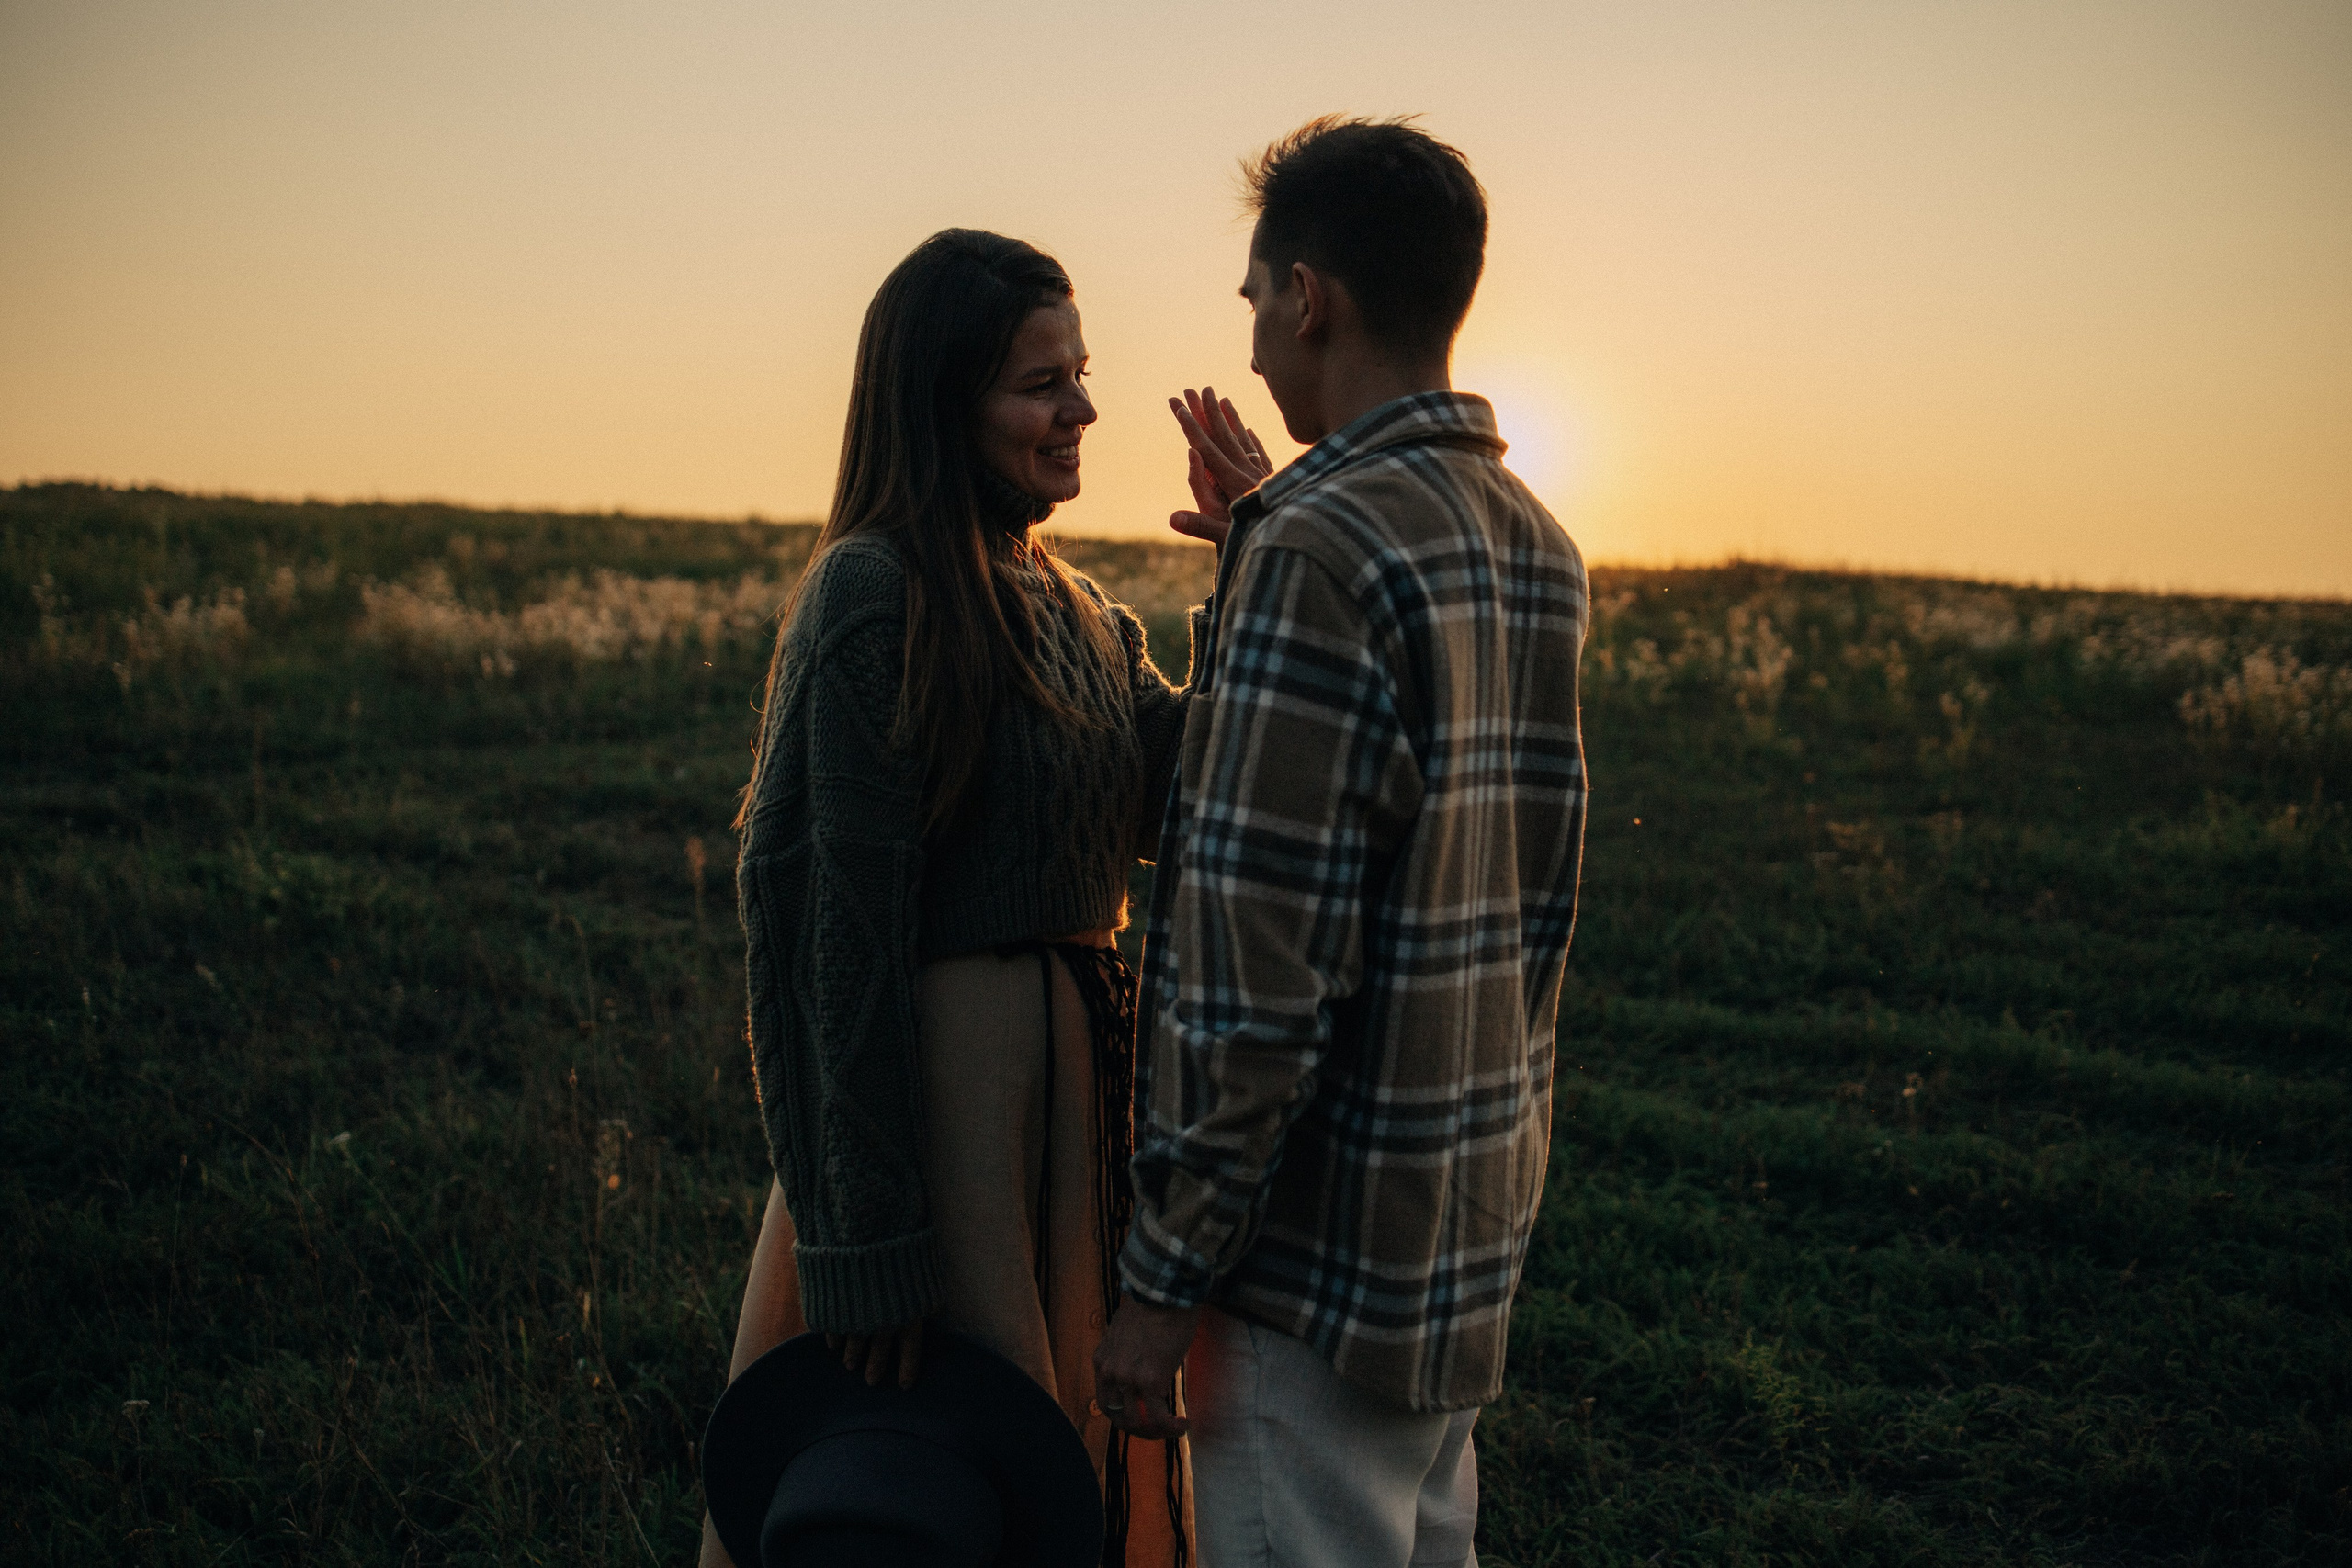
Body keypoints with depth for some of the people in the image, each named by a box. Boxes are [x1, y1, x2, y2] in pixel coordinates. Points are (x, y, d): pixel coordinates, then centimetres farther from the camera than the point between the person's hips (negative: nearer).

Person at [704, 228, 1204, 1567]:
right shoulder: (873, 594, -15)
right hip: (943, 1074, -8)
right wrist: (868, 1245, -19)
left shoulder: (1075, 608, 11)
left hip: (1076, 1077, 8)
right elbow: (840, 922, -18)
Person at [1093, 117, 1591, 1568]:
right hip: (1484, 1201, 9)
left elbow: (1257, 970, -24)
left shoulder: (1320, 552, -21)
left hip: (1327, 1237, -9)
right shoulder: (1540, 549, 6)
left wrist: (1168, 1275, -16)